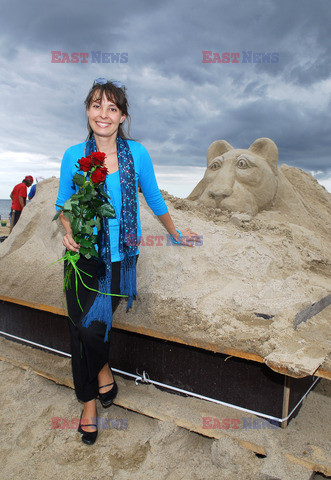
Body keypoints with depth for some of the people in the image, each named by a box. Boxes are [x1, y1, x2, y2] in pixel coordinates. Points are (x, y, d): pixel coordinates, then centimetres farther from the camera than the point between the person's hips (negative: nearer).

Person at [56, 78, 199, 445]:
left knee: (93, 325, -12)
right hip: (83, 255, 2)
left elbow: (154, 199, 11)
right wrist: (68, 232, -9)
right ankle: (95, 386, 32)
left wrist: (175, 233, 21)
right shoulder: (73, 156, -1)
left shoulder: (137, 154, -2)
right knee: (81, 327, 3)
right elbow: (63, 203, 10)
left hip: (120, 257, -1)